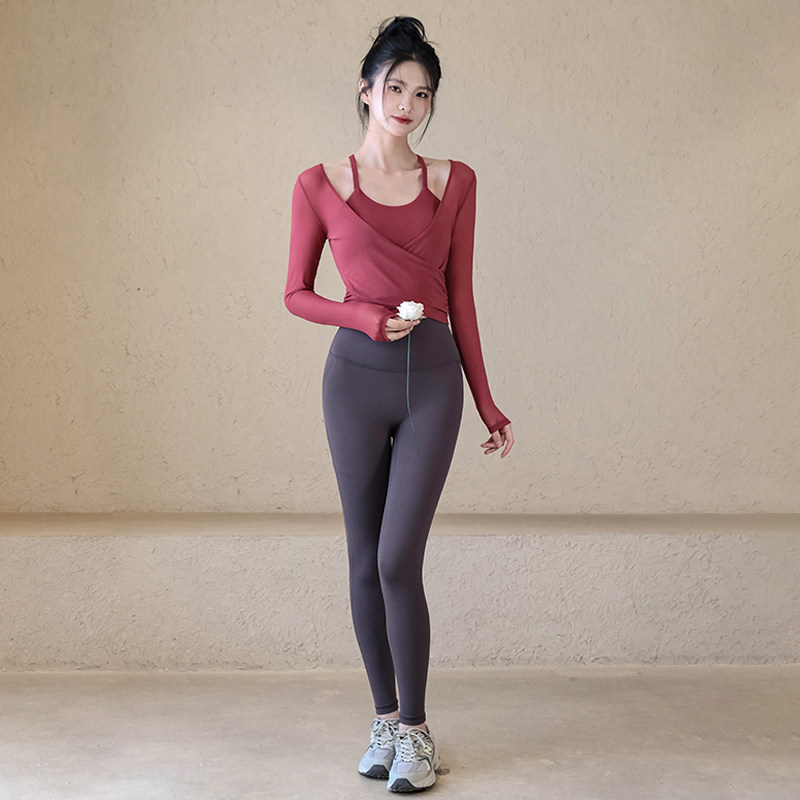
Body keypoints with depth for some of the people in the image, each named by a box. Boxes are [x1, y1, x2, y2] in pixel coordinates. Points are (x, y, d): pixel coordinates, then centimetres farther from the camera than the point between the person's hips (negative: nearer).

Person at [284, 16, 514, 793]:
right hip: (356, 377, 0)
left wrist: (488, 405, 9)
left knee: (398, 560, -7)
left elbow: (459, 298, 9)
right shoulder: (319, 186, 3)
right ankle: (385, 719, 21)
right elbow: (296, 294, 7)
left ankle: (415, 731, 8)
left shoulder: (454, 182, 6)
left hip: (433, 379, 0)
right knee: (365, 561, 6)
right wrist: (365, 317, -12)